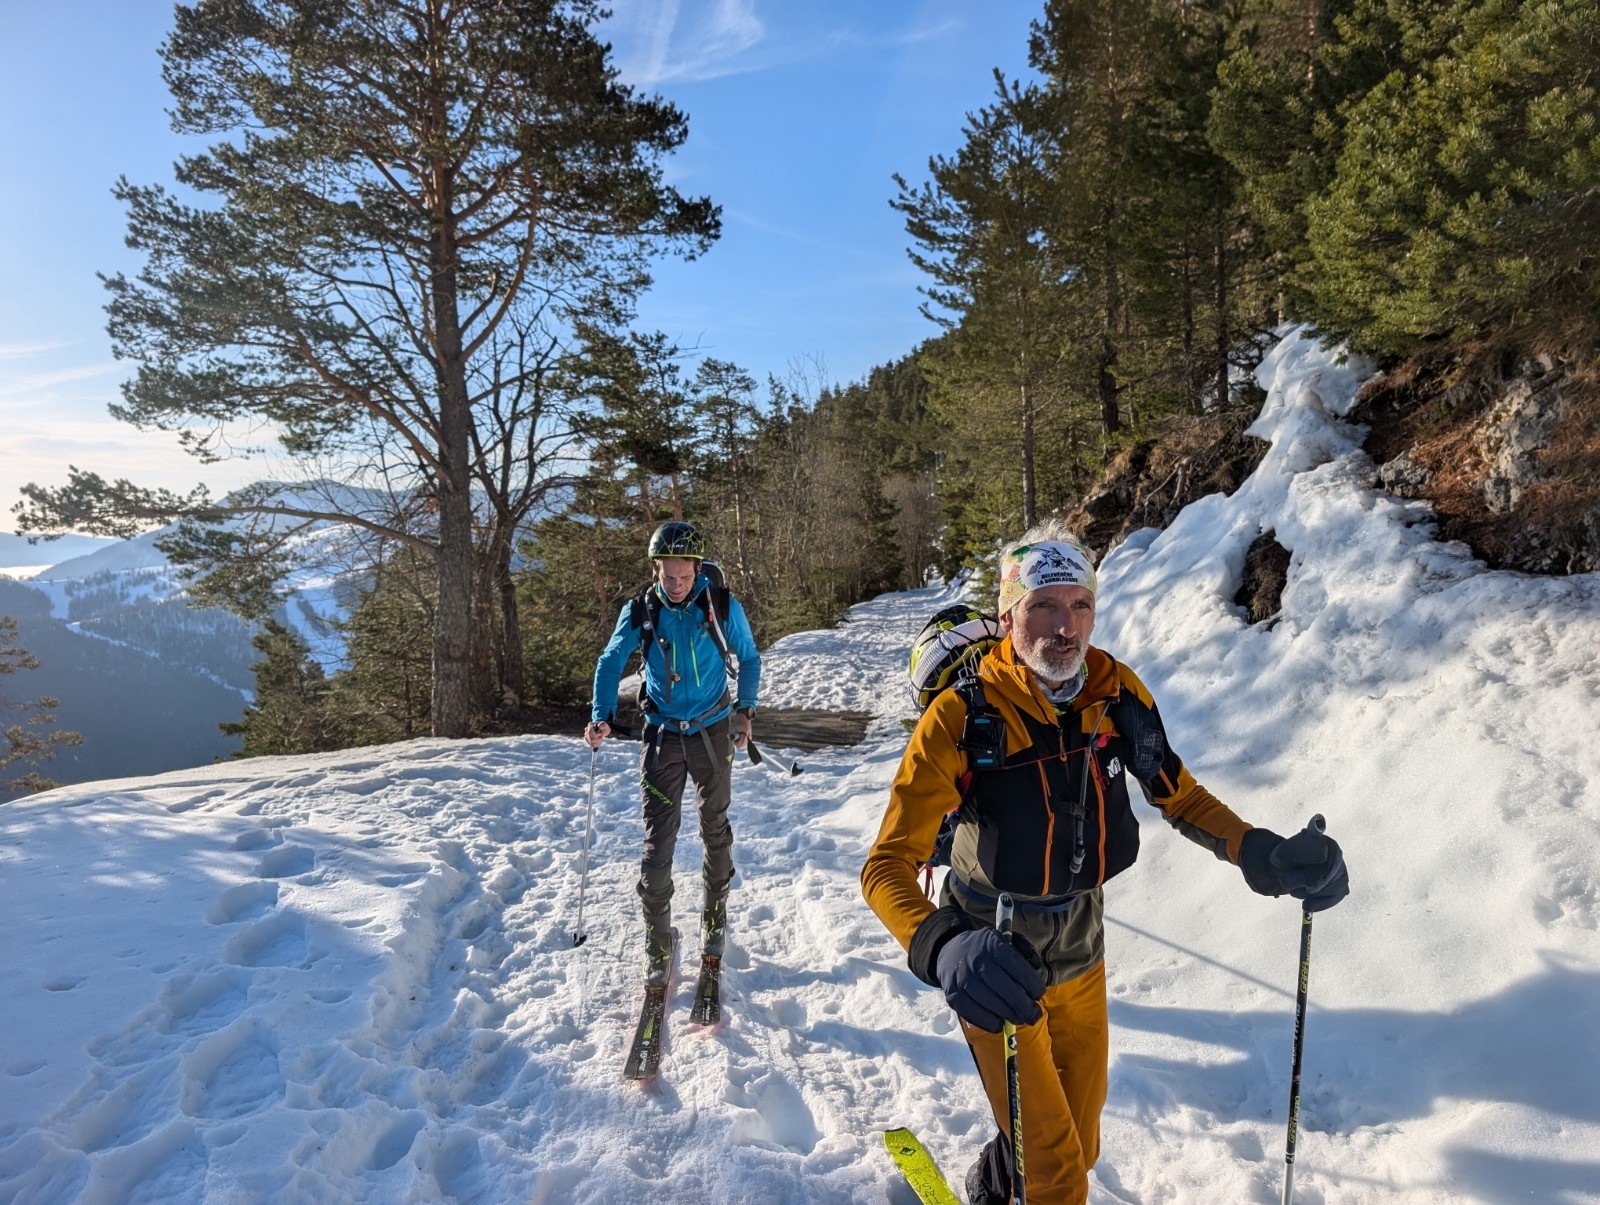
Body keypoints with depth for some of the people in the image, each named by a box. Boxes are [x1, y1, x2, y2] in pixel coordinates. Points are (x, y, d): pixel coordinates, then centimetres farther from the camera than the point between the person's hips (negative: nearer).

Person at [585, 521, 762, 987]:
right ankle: (657, 944, 6)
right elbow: (611, 662, 0)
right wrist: (601, 715, -14)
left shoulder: (723, 607, -9)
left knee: (714, 828, 15)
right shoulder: (639, 611, -6)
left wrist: (744, 709, -2)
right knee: (657, 840, -5)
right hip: (663, 736, 0)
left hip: (712, 733, 0)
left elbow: (749, 658, 5)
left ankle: (715, 914, 35)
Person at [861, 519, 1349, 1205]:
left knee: (1079, 1145, 22)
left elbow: (1178, 795, 2)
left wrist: (1260, 853, -16)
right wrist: (941, 948, -47)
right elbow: (888, 865, -27)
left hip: (1082, 959, 5)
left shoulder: (1118, 693, -12)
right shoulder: (961, 717, -26)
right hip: (995, 971, -5)